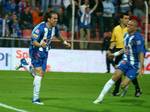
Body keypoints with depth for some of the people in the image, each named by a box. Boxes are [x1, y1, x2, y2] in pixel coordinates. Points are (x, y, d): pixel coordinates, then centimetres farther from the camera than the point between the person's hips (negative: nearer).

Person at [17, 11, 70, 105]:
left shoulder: (54, 28, -2)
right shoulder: (40, 28, -24)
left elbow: (58, 35, 22)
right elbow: (34, 41, -28)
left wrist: (64, 42, 34)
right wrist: (40, 44, -47)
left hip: (45, 51, 7)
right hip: (36, 51, -7)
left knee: (41, 74, 11)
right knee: (39, 73, -14)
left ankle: (24, 64, 34)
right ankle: (35, 98, -9)